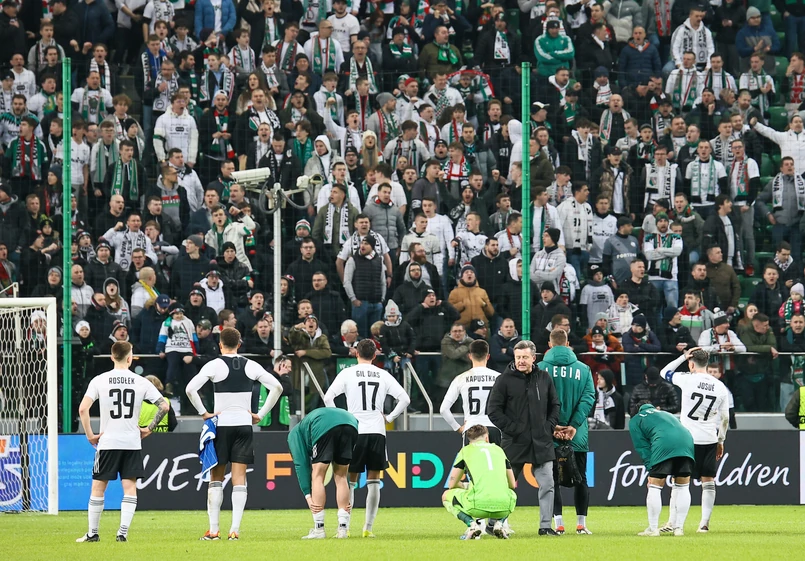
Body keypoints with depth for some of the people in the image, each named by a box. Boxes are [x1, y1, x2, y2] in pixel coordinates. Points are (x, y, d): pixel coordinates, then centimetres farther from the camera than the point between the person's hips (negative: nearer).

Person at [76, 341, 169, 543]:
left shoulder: (99, 381, -2)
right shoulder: (141, 382, 1)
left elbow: (83, 408, -12)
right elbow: (164, 406, -1)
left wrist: (90, 435, -2)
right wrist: (149, 429, 9)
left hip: (107, 442, -1)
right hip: (132, 442, 1)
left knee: (98, 487, 8)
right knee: (130, 487, 5)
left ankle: (92, 532, 11)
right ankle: (123, 532, -4)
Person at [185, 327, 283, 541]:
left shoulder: (215, 365, -6)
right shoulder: (250, 366, 4)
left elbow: (190, 389, -16)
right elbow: (277, 387, 3)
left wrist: (203, 413, -7)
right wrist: (261, 414, 4)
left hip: (221, 423, -2)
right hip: (244, 424, 2)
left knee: (216, 477, 7)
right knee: (239, 478, 2)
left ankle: (213, 529, 3)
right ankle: (235, 529, -5)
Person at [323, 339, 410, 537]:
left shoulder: (347, 373, 1)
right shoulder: (383, 375, 7)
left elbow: (328, 397, -8)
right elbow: (404, 398, 4)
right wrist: (389, 418, 10)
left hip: (354, 431, -1)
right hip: (377, 431, 1)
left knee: (350, 481, 6)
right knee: (373, 481, 6)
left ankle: (344, 527, 1)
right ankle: (368, 527, 3)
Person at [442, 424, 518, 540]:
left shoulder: (465, 450, 16)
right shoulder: (499, 450, 23)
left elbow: (452, 484, 18)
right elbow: (512, 484, 29)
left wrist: (466, 490, 40)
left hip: (478, 505, -3)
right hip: (503, 506, 3)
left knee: (447, 496, 26)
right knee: (512, 494, 41)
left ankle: (472, 524, 1)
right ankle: (498, 522, 11)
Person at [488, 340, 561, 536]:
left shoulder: (544, 378, 7)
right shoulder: (505, 380, -4)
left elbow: (555, 405, 17)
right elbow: (493, 410, -5)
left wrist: (550, 426, 3)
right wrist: (511, 429, -11)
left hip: (542, 443, 3)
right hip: (514, 443, -3)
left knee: (547, 484, 1)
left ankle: (545, 525, 8)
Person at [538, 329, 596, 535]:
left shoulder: (541, 368, -2)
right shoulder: (583, 369, 2)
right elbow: (588, 398, -6)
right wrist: (574, 425, -11)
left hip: (549, 435, -1)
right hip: (578, 436, 1)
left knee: (552, 479, 5)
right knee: (580, 479, 10)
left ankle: (558, 523, -3)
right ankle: (581, 524, 7)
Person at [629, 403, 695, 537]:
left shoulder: (634, 421, 23)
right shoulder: (665, 414, 39)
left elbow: (642, 447, 12)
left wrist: (650, 470, 9)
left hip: (664, 445, -5)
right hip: (687, 440, 5)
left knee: (654, 487, 5)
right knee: (683, 488, 15)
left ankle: (653, 529, 7)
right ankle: (679, 528, 16)